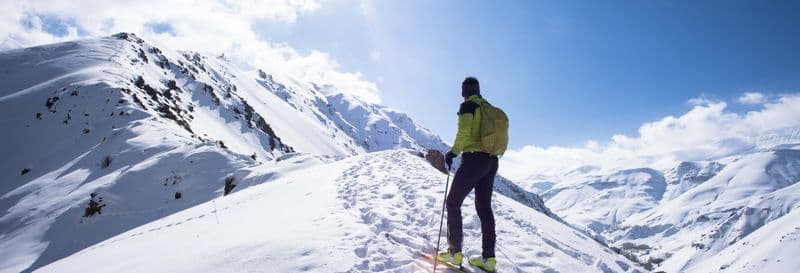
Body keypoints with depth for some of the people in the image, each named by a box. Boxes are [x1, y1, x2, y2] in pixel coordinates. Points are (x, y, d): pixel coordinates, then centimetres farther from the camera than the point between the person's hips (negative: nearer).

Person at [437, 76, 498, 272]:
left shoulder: (468, 106, -5)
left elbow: (463, 133, -17)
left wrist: (453, 153, -5)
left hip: (474, 159, -7)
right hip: (492, 161, 8)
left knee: (453, 203, 3)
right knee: (484, 207, 11)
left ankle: (455, 252, 2)